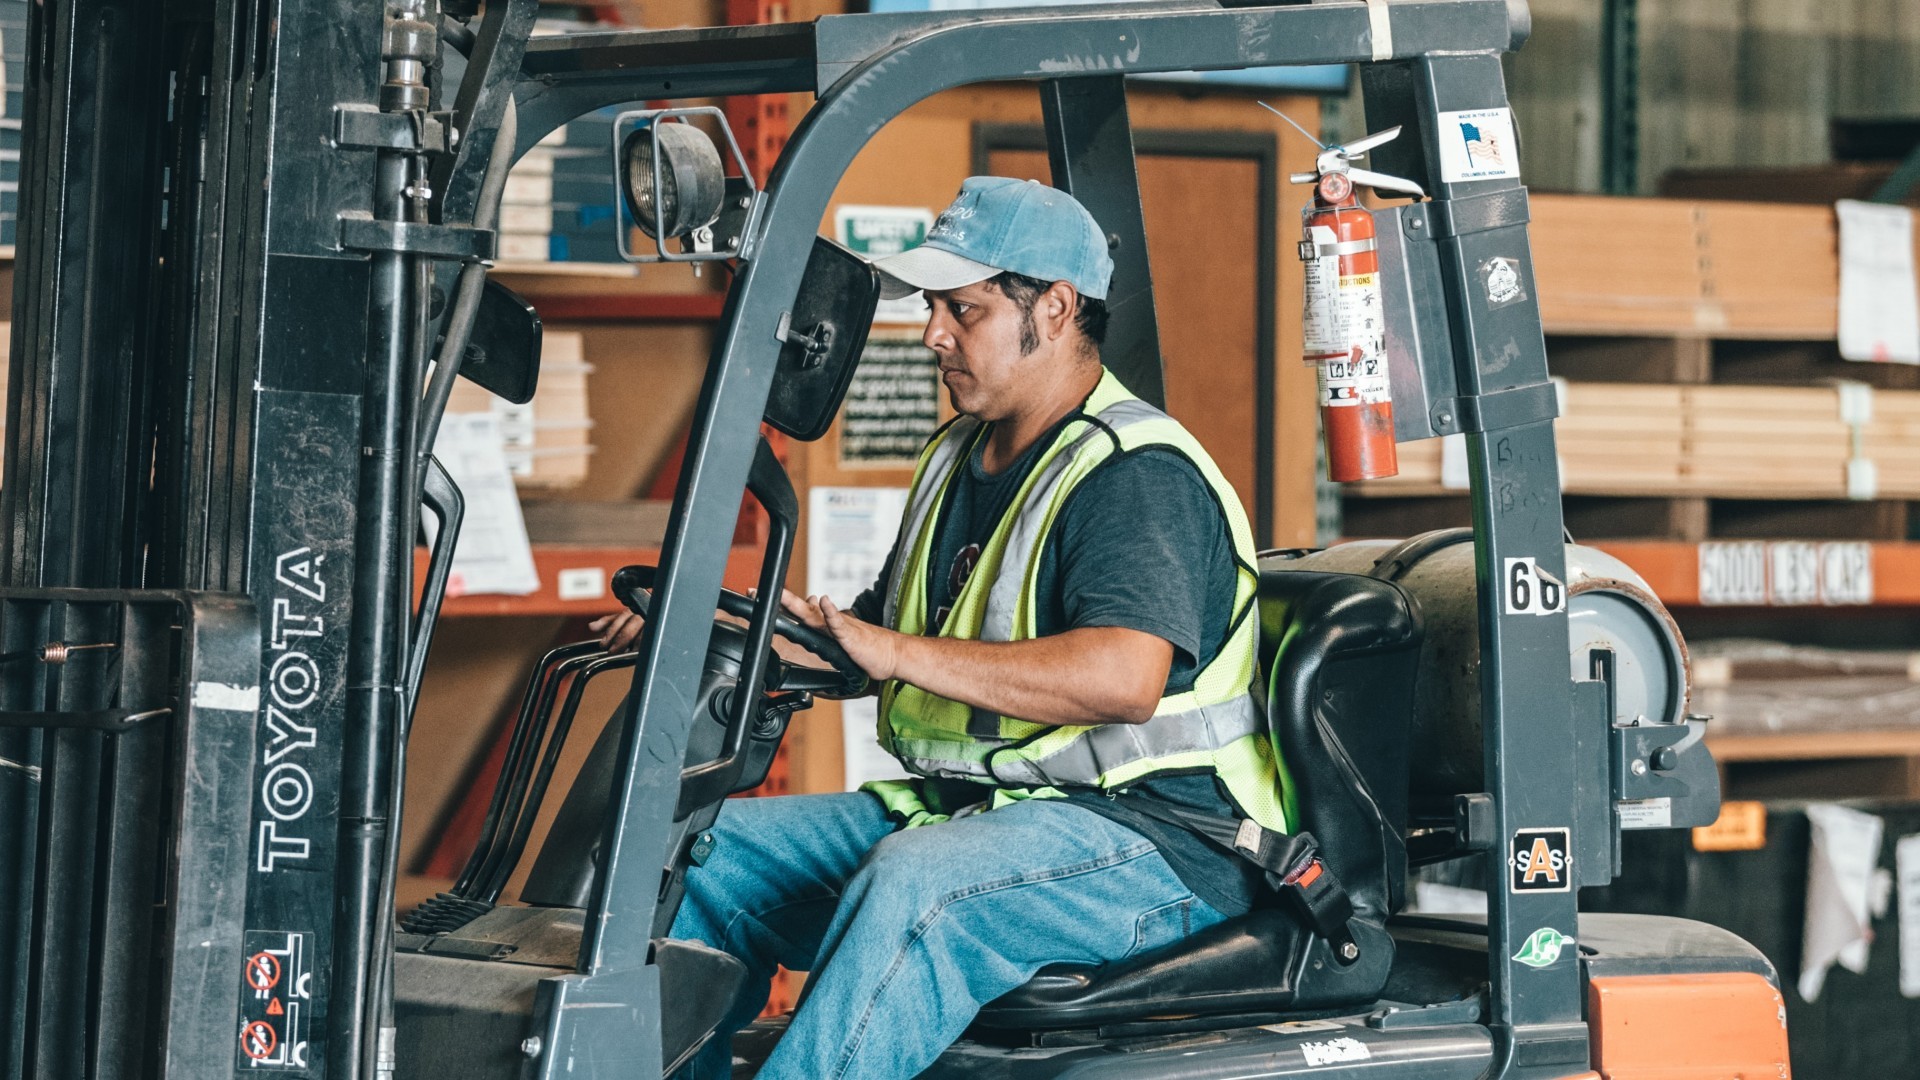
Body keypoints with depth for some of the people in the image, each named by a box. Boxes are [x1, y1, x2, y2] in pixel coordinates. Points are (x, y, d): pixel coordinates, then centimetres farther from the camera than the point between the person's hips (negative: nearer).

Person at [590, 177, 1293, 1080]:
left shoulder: (1140, 478, -13)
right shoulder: (959, 463, 18)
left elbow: (1124, 676, -30)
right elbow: (875, 632, 27)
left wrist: (899, 653, -32)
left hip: (1142, 839, -9)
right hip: (953, 807, 10)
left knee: (914, 879, -38)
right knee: (701, 846, -2)